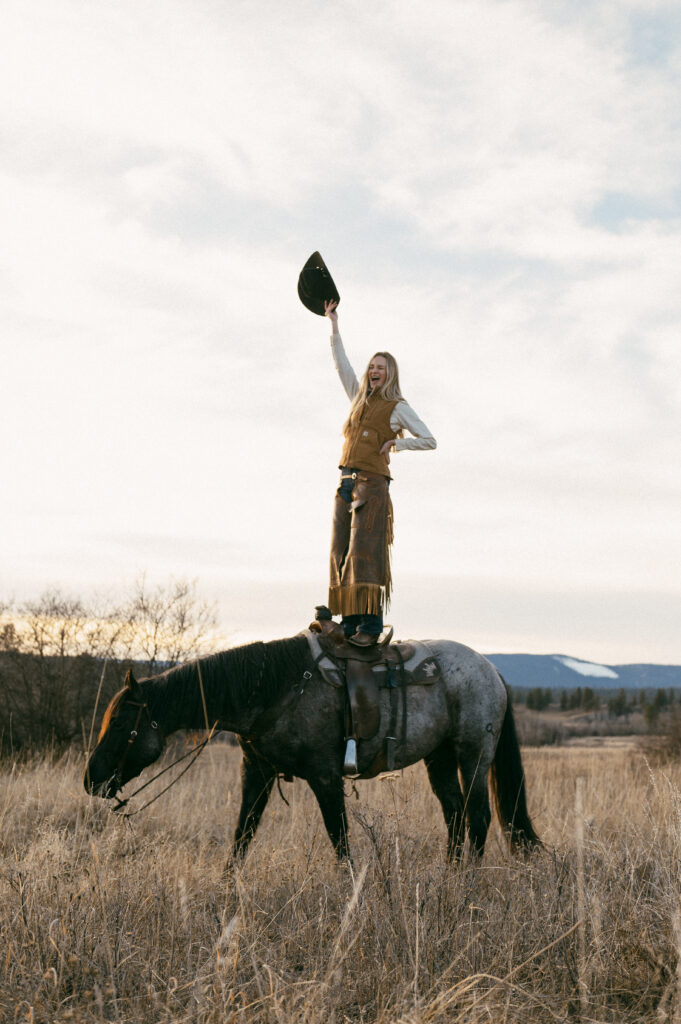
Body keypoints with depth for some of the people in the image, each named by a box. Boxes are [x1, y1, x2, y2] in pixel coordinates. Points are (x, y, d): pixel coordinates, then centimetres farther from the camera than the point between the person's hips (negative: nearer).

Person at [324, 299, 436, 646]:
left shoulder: (397, 407, 2)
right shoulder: (359, 398, 18)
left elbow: (429, 441, 2)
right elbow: (340, 362, 25)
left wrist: (395, 444, -4)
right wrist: (334, 324, 25)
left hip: (372, 484, -6)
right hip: (346, 483, 6)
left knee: (365, 551, -14)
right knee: (342, 551, 1)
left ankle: (370, 624, -17)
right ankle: (349, 622, 1)